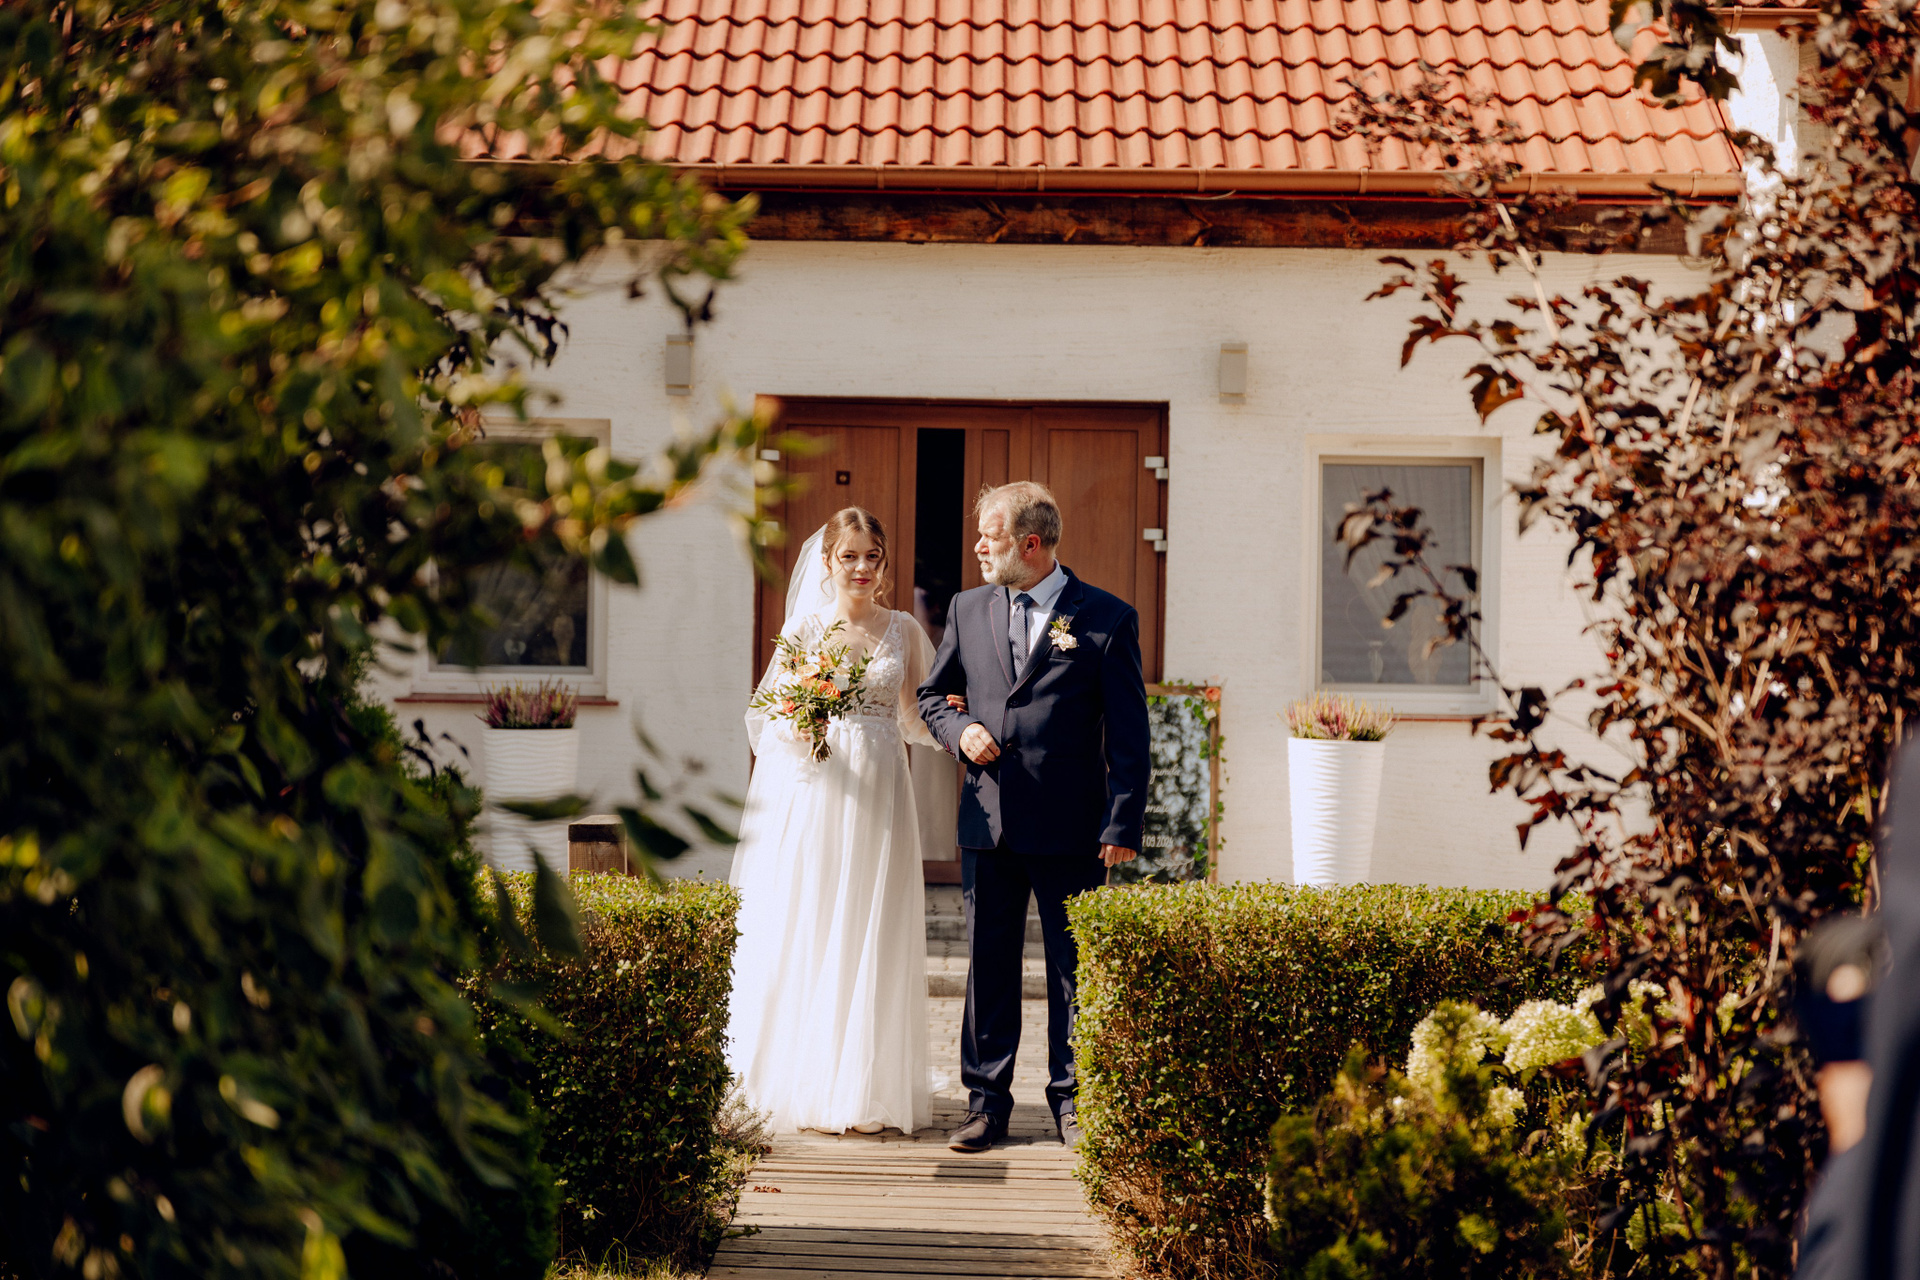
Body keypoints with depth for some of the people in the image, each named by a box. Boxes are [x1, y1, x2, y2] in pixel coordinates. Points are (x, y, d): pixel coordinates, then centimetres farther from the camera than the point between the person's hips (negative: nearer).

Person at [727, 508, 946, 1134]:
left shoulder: (904, 631, 9)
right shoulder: (806, 626, 3)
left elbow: (916, 721, 11)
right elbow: (770, 718, 1)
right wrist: (800, 724, -20)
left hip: (881, 798, 2)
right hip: (815, 794, -2)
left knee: (873, 938, 1)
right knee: (807, 936, -2)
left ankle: (867, 1089, 8)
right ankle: (808, 1086, 5)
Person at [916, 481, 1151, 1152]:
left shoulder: (1107, 619, -3)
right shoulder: (968, 610, 9)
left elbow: (1128, 735, -4)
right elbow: (933, 694, 21)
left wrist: (1123, 823, -10)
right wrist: (958, 729, -2)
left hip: (1071, 829, -3)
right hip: (987, 823, 4)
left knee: (1073, 966, 4)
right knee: (988, 965, 7)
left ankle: (1072, 1102, 15)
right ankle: (986, 1102, 15)